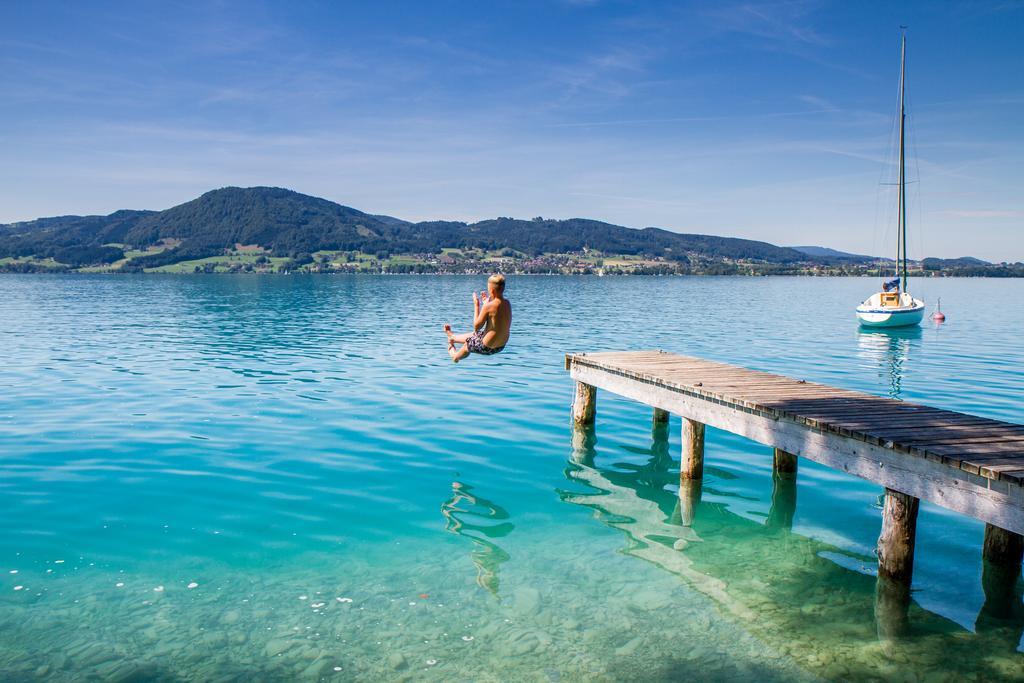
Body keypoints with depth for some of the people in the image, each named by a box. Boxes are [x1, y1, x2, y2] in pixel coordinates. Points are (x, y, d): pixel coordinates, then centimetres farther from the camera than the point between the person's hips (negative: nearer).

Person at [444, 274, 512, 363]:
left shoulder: (488, 306, -26)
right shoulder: (507, 303, -4)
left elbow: (477, 326, -16)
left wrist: (476, 305, -9)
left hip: (488, 348, -7)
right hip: (501, 346, 7)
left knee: (468, 342, 25)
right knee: (473, 335, 32)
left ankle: (454, 355, 56)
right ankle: (452, 336, 60)